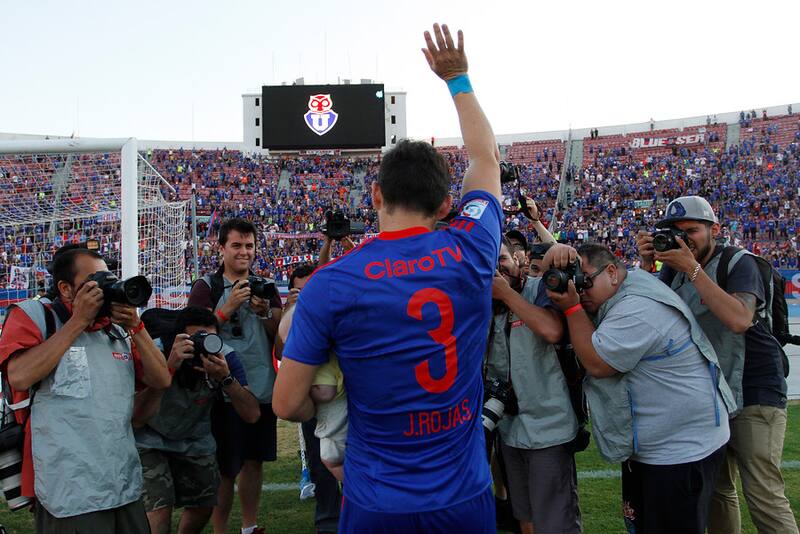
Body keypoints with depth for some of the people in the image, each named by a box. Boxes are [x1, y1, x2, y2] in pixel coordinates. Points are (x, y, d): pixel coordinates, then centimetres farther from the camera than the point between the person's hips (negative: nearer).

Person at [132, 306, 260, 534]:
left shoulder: (224, 357, -24)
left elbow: (252, 415, -27)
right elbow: (137, 420, -40)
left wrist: (225, 378, -41)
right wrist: (170, 367, -47)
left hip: (195, 440, 4)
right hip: (150, 439, -3)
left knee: (203, 506, 12)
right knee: (159, 511, -17)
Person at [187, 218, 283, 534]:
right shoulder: (207, 287, -2)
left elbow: (281, 333, 6)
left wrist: (264, 312, -13)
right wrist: (229, 307, -20)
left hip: (263, 388, 5)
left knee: (254, 461, 15)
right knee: (225, 469, 3)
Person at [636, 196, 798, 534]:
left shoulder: (739, 263, -11)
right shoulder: (674, 266, 8)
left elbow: (740, 319, -28)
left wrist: (692, 268, -28)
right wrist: (647, 264, -12)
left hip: (753, 394, -6)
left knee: (764, 496, -10)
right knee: (717, 489, 14)